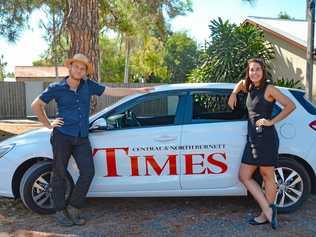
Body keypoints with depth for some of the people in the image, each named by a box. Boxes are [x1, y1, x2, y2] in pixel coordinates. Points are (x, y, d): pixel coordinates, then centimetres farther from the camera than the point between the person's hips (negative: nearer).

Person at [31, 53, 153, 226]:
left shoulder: (88, 86, 6)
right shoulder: (56, 88, -1)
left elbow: (113, 91, 6)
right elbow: (36, 105, 8)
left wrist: (138, 90, 4)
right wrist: (48, 124, 2)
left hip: (82, 138, 3)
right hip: (62, 136, -3)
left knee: (88, 173, -3)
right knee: (60, 174, 4)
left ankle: (73, 207, 15)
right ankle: (60, 211, 21)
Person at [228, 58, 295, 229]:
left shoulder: (269, 89, -5)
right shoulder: (250, 88, 14)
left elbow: (290, 106, -8)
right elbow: (241, 83, 38)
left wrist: (272, 121, -11)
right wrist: (234, 93, 20)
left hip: (266, 138, -8)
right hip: (252, 138, 8)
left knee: (267, 176, 2)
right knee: (244, 176, 6)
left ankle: (267, 213, 15)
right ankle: (268, 210, 13)